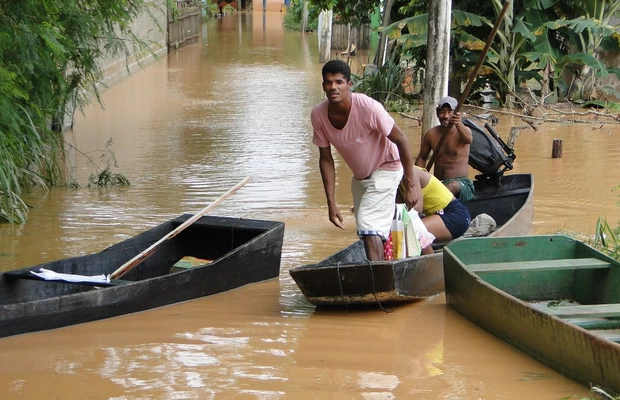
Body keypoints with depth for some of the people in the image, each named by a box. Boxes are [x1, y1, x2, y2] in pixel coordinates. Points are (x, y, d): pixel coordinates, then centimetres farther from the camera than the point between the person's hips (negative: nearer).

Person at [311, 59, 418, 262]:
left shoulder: (368, 107, -33)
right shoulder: (318, 114, -18)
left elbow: (401, 141, -24)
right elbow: (326, 159, -7)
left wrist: (410, 186, -21)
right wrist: (331, 203, -10)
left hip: (385, 169, -6)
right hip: (359, 175, 6)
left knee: (369, 227, -21)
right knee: (367, 231, 18)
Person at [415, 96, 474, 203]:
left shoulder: (462, 131, -4)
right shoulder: (431, 134, 9)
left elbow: (468, 139, -31)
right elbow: (422, 158, 22)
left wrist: (459, 124, -53)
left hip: (461, 183, -4)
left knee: (453, 186, -41)